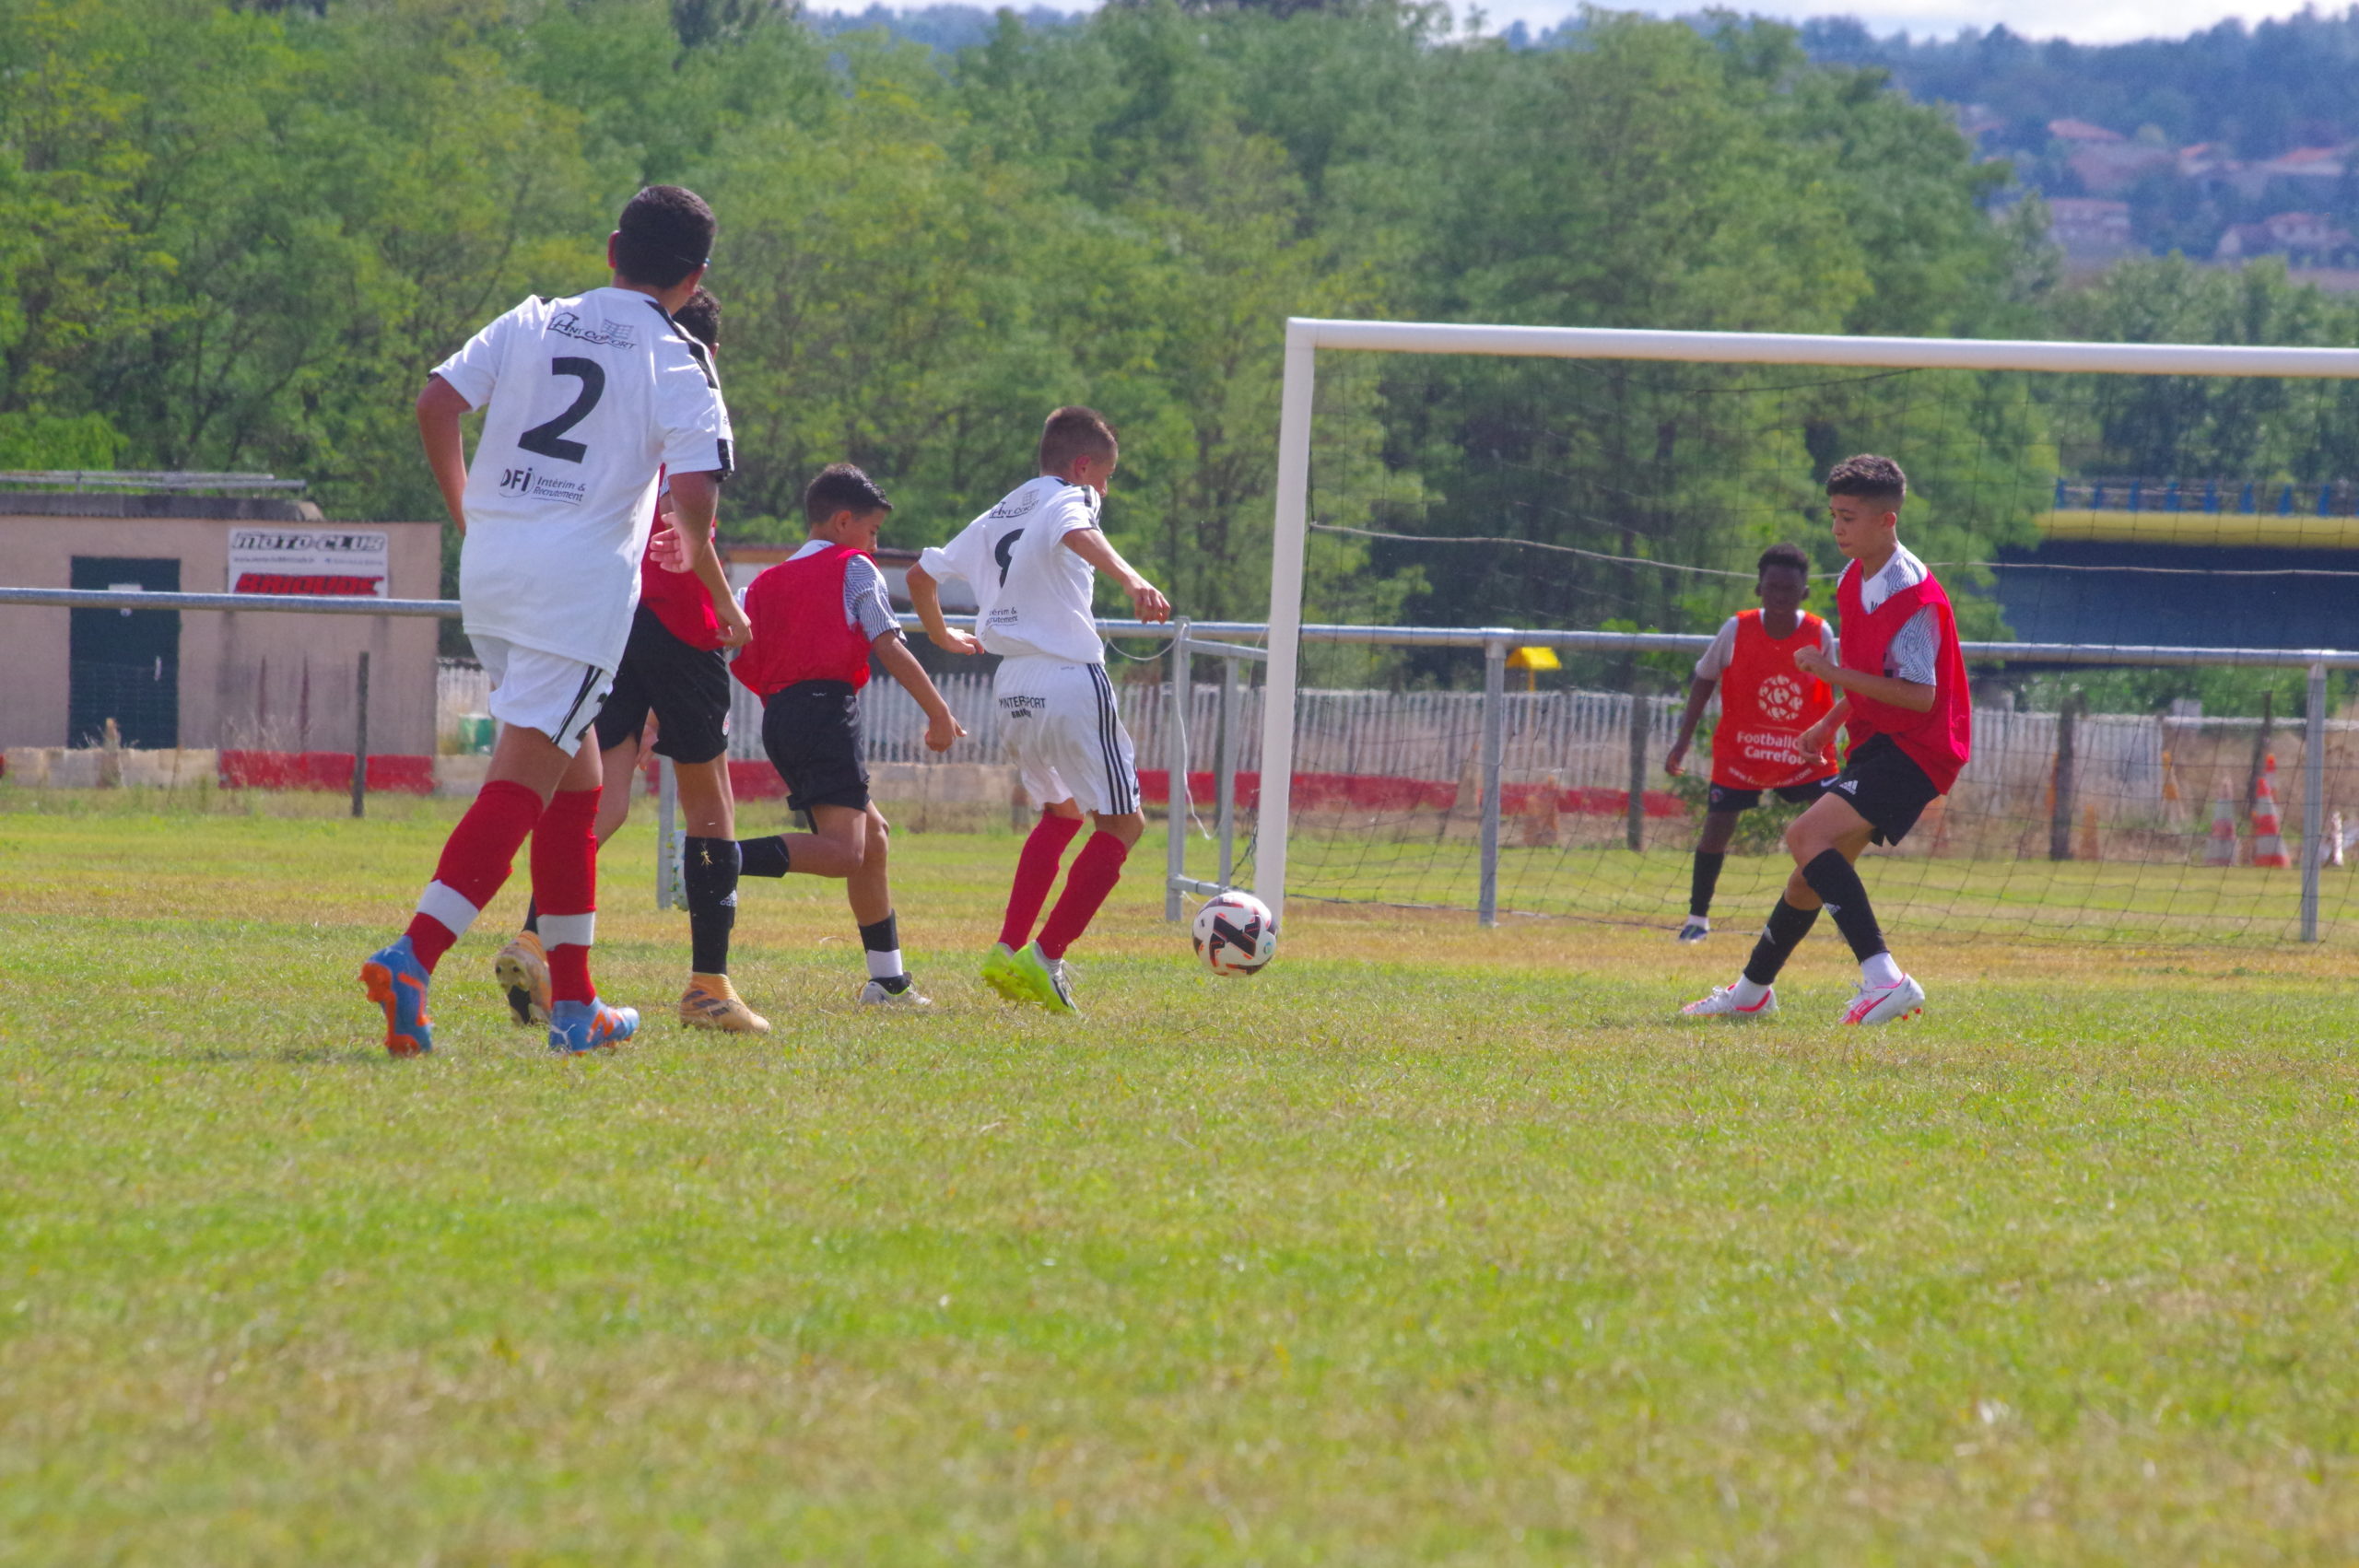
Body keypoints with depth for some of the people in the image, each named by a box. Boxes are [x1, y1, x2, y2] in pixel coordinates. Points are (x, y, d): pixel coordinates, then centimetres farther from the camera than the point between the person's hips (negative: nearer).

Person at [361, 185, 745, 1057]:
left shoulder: (531, 323, 11)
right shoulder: (677, 364, -3)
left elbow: (436, 404, 4)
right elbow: (693, 494, -13)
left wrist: (466, 517, 16)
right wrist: (719, 599, 3)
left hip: (490, 565, 6)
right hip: (582, 583, -6)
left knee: (575, 780, 18)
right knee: (521, 784, -9)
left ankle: (575, 1003, 20)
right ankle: (413, 959, -27)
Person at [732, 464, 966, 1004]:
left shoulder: (768, 581, 22)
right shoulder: (854, 568, 6)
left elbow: (740, 660, 13)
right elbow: (889, 648, -2)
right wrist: (939, 714, 3)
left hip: (778, 717, 8)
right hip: (829, 707, -8)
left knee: (872, 834, 21)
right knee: (843, 851, -20)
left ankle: (888, 979, 21)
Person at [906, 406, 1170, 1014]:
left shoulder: (996, 517, 21)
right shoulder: (1067, 500, -1)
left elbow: (922, 574, 29)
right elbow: (1077, 533, -26)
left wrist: (942, 636, 46)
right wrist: (1132, 580, -43)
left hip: (1013, 689, 8)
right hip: (1071, 680, -8)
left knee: (1061, 812, 26)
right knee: (1122, 823, -1)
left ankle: (1008, 950, 15)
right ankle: (1045, 959, -11)